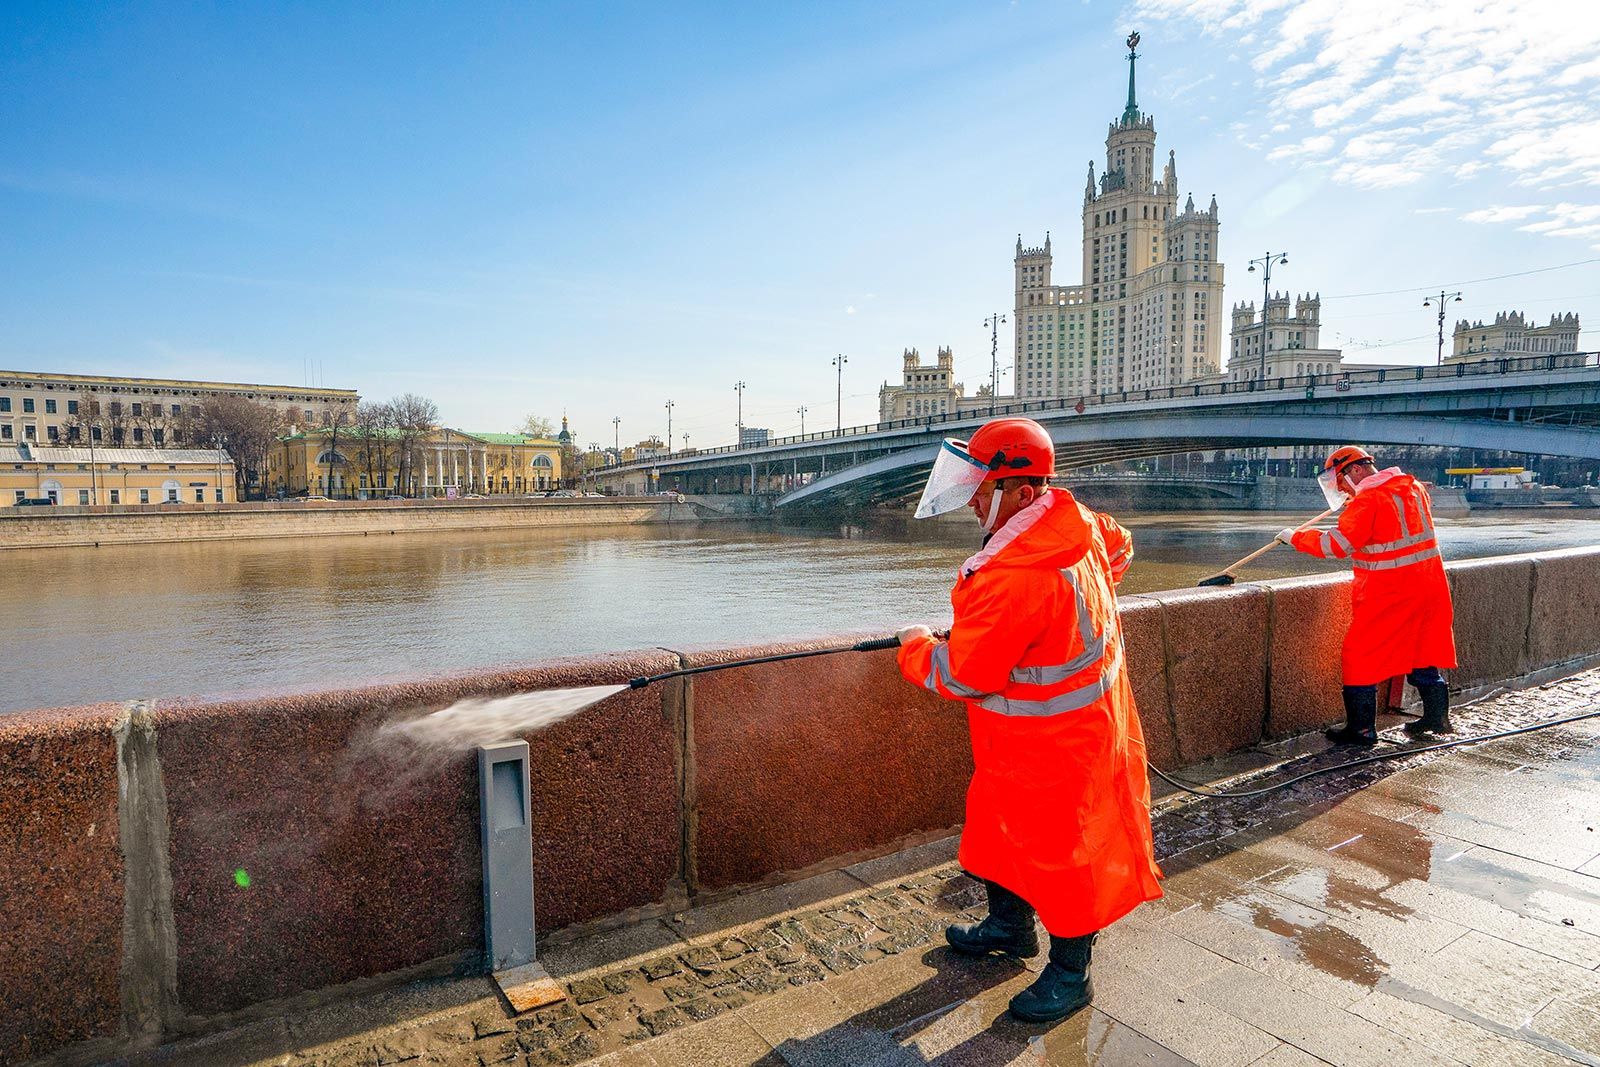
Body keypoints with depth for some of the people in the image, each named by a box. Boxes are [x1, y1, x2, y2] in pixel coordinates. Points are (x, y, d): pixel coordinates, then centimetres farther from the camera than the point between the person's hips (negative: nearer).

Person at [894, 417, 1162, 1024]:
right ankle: (1009, 925, 44)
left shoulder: (1014, 578, -34)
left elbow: (963, 675, -26)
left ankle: (1070, 976, 30)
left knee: (1060, 850, 9)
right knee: (998, 825, 23)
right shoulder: (1077, 522, -5)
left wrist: (916, 647, -7)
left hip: (1053, 746, -10)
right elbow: (1120, 547, 19)